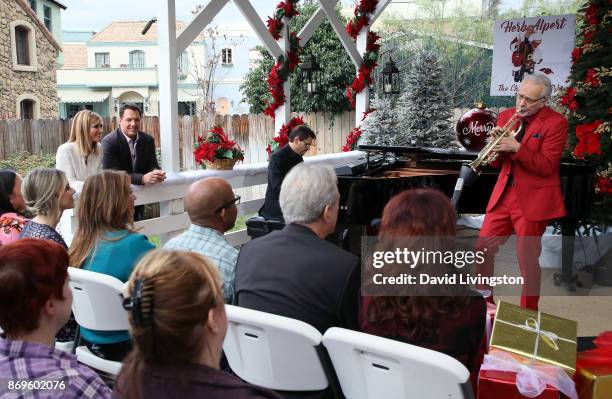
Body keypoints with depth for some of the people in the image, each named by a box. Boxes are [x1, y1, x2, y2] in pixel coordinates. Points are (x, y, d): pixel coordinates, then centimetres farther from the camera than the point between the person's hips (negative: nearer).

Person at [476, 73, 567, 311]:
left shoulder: (555, 123, -9)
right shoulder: (506, 116, 7)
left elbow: (546, 166, -15)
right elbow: (496, 160, 10)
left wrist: (517, 148, -26)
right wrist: (496, 145, -13)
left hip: (533, 201, -5)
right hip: (504, 194, 6)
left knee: (527, 261, 1)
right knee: (483, 249, 7)